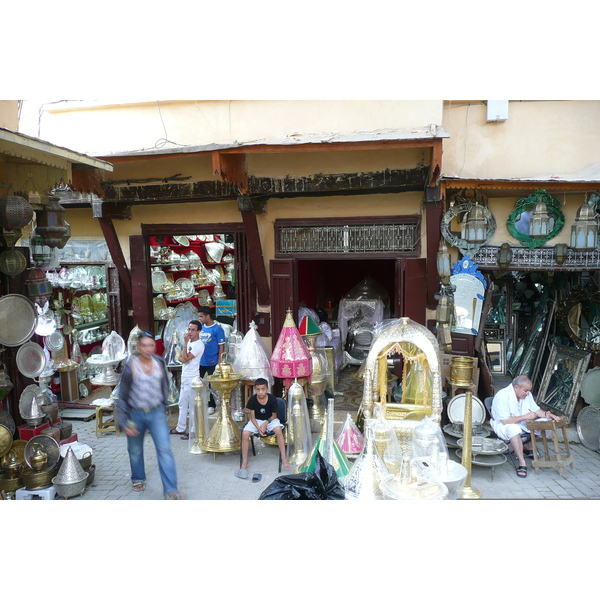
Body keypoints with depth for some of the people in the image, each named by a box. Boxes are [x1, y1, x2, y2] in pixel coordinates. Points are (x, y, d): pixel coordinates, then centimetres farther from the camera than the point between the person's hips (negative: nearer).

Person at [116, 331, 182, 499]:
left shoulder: (159, 362, -4)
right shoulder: (131, 366, -14)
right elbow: (122, 396, -9)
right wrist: (124, 422, -10)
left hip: (157, 413, 1)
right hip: (136, 414, -1)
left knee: (165, 449, -8)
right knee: (135, 451, 18)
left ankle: (171, 490, -5)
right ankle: (138, 479, 44)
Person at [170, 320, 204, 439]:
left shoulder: (199, 344, -16)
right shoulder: (189, 342, 12)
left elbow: (185, 358, -22)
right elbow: (182, 358, 19)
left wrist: (185, 342, -19)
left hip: (192, 379, -10)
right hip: (184, 379, 10)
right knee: (182, 404, 18)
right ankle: (180, 428, 30)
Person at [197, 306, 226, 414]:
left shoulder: (217, 329, -12)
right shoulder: (200, 327, 5)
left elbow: (221, 346, -11)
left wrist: (219, 361, -14)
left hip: (212, 362, -5)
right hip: (200, 361, 5)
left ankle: (212, 405, 23)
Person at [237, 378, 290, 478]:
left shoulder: (272, 399, -19)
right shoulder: (252, 400, -16)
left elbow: (274, 415, -7)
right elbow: (252, 417, -9)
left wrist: (266, 423, -22)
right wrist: (258, 427, -24)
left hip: (270, 420, -1)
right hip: (256, 421, 1)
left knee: (278, 430, -33)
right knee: (245, 433, -25)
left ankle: (284, 458, -24)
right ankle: (244, 463, -12)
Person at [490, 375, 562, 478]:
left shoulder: (527, 394, 1)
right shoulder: (502, 396, -24)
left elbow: (536, 410, 8)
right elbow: (505, 421, -29)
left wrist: (546, 414, -14)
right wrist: (526, 416, -28)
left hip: (523, 424, 8)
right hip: (503, 426, -8)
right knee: (514, 429, -41)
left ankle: (527, 447, 11)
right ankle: (522, 463, -31)